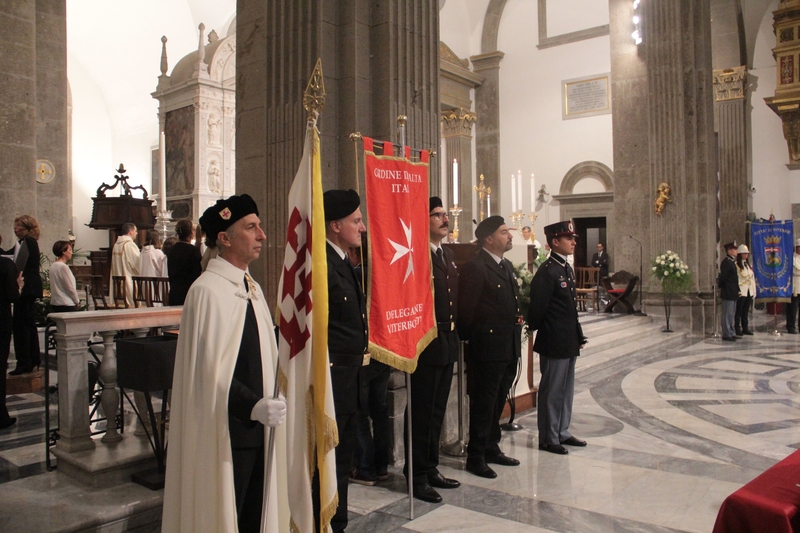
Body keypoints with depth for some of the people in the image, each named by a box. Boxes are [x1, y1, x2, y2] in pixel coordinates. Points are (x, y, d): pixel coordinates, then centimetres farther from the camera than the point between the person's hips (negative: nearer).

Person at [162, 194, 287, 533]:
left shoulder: (252, 289, 10)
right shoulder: (207, 291, -15)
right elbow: (209, 370, -19)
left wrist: (266, 404, 7)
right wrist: (253, 406, -26)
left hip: (256, 424, 8)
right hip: (226, 429, -8)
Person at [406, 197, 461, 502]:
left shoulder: (450, 256, 15)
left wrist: (454, 333, 12)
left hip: (448, 344, 9)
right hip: (426, 345, -9)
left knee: (437, 412, 17)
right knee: (421, 413, 3)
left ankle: (431, 468, 30)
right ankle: (419, 477, 15)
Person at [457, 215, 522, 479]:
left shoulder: (507, 266, 14)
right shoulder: (475, 267, -15)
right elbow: (466, 311, -15)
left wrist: (517, 322, 10)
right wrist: (470, 339, -9)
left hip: (509, 347, 9)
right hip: (488, 347, -8)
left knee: (498, 400, 18)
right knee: (483, 403, 2)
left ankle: (491, 448, 31)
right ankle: (476, 456, 14)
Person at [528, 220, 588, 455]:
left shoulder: (567, 268, 12)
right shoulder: (547, 271, -17)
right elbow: (537, 308, -17)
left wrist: (578, 336, 13)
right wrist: (533, 329, -6)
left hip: (570, 342, 9)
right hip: (554, 342, -9)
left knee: (566, 389, 17)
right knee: (552, 390, 2)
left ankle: (562, 432, 29)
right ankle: (548, 438, 14)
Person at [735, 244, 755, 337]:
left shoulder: (748, 265, 18)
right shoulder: (736, 265, -9)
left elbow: (752, 278, 19)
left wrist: (754, 291, 14)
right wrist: (737, 290, -16)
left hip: (749, 292, 8)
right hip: (741, 292, -8)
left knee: (746, 311, 12)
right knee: (739, 311, -4)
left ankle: (745, 328, 18)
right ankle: (737, 329, 0)